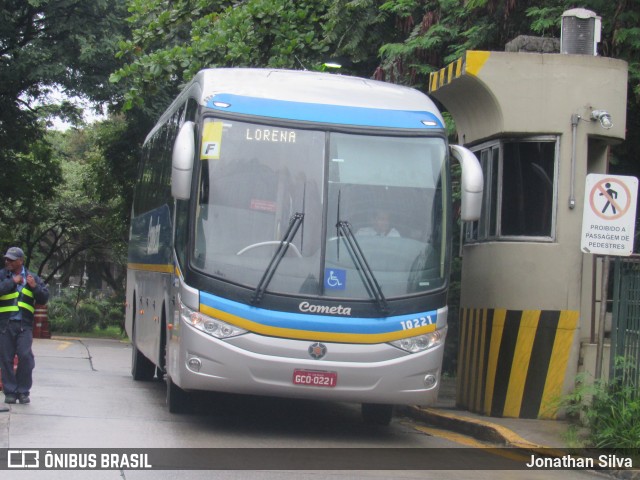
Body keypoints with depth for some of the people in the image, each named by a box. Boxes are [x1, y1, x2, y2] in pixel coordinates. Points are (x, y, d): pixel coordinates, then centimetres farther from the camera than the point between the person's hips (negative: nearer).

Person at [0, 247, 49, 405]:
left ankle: (23, 391, 2)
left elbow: (44, 298, 7)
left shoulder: (32, 278, 11)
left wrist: (35, 287, -8)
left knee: (25, 356, -10)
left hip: (24, 325, 0)